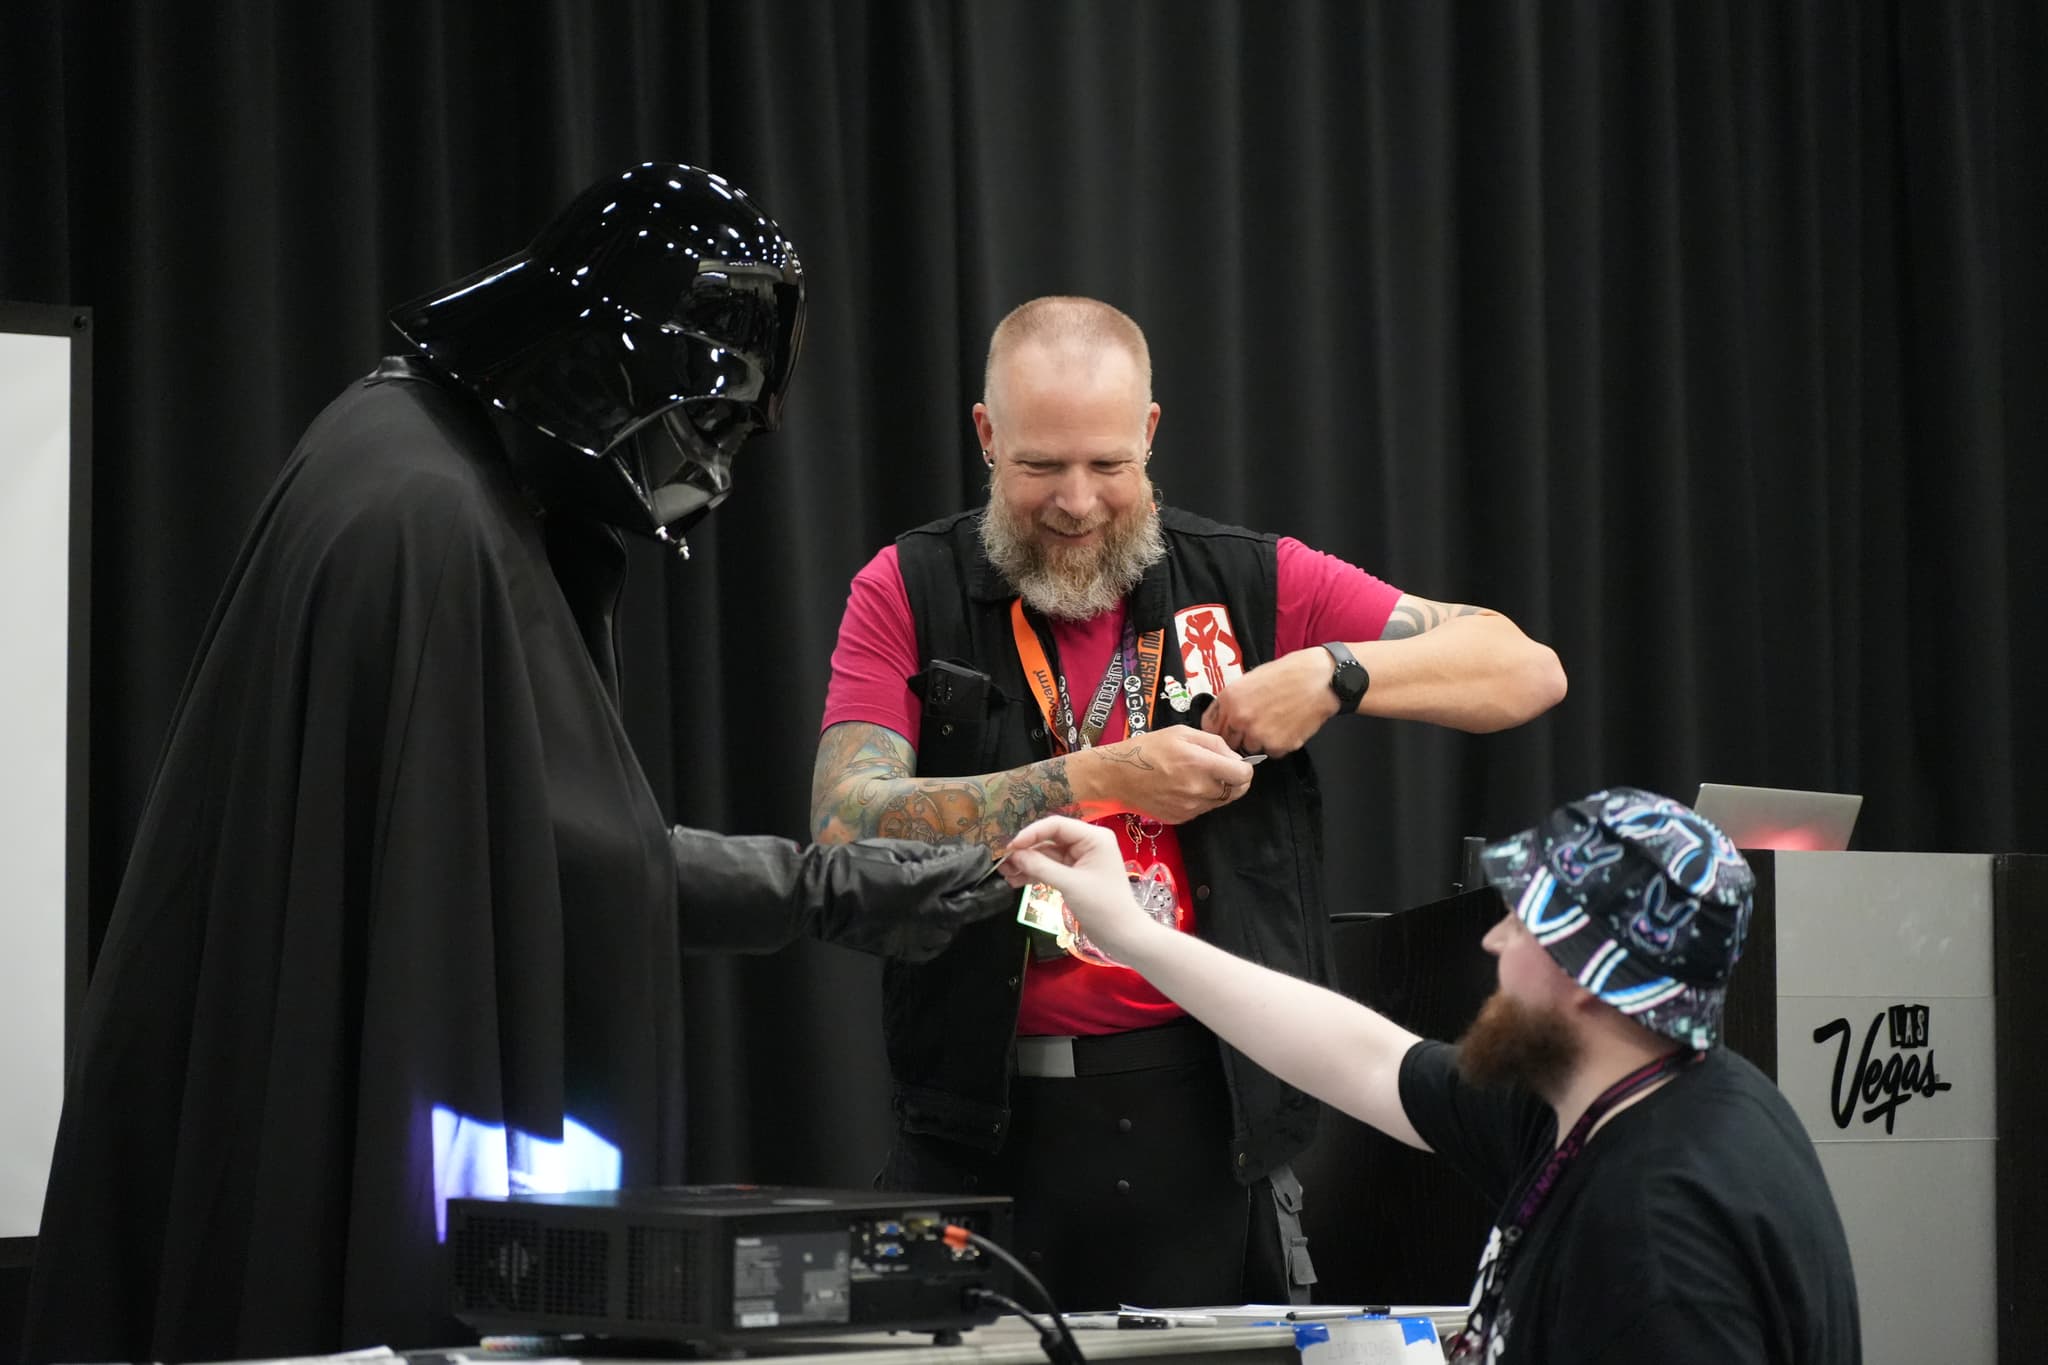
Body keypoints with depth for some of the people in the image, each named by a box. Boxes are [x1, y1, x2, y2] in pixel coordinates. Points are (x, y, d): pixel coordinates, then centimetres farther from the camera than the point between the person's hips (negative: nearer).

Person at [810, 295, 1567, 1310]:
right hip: (986, 1123, -1)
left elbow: (1526, 672, 5)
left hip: (1205, 1117, 1)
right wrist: (1100, 778, -19)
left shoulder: (1252, 585, 5)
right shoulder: (909, 592, 2)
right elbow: (847, 831, -13)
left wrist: (1336, 674, -12)